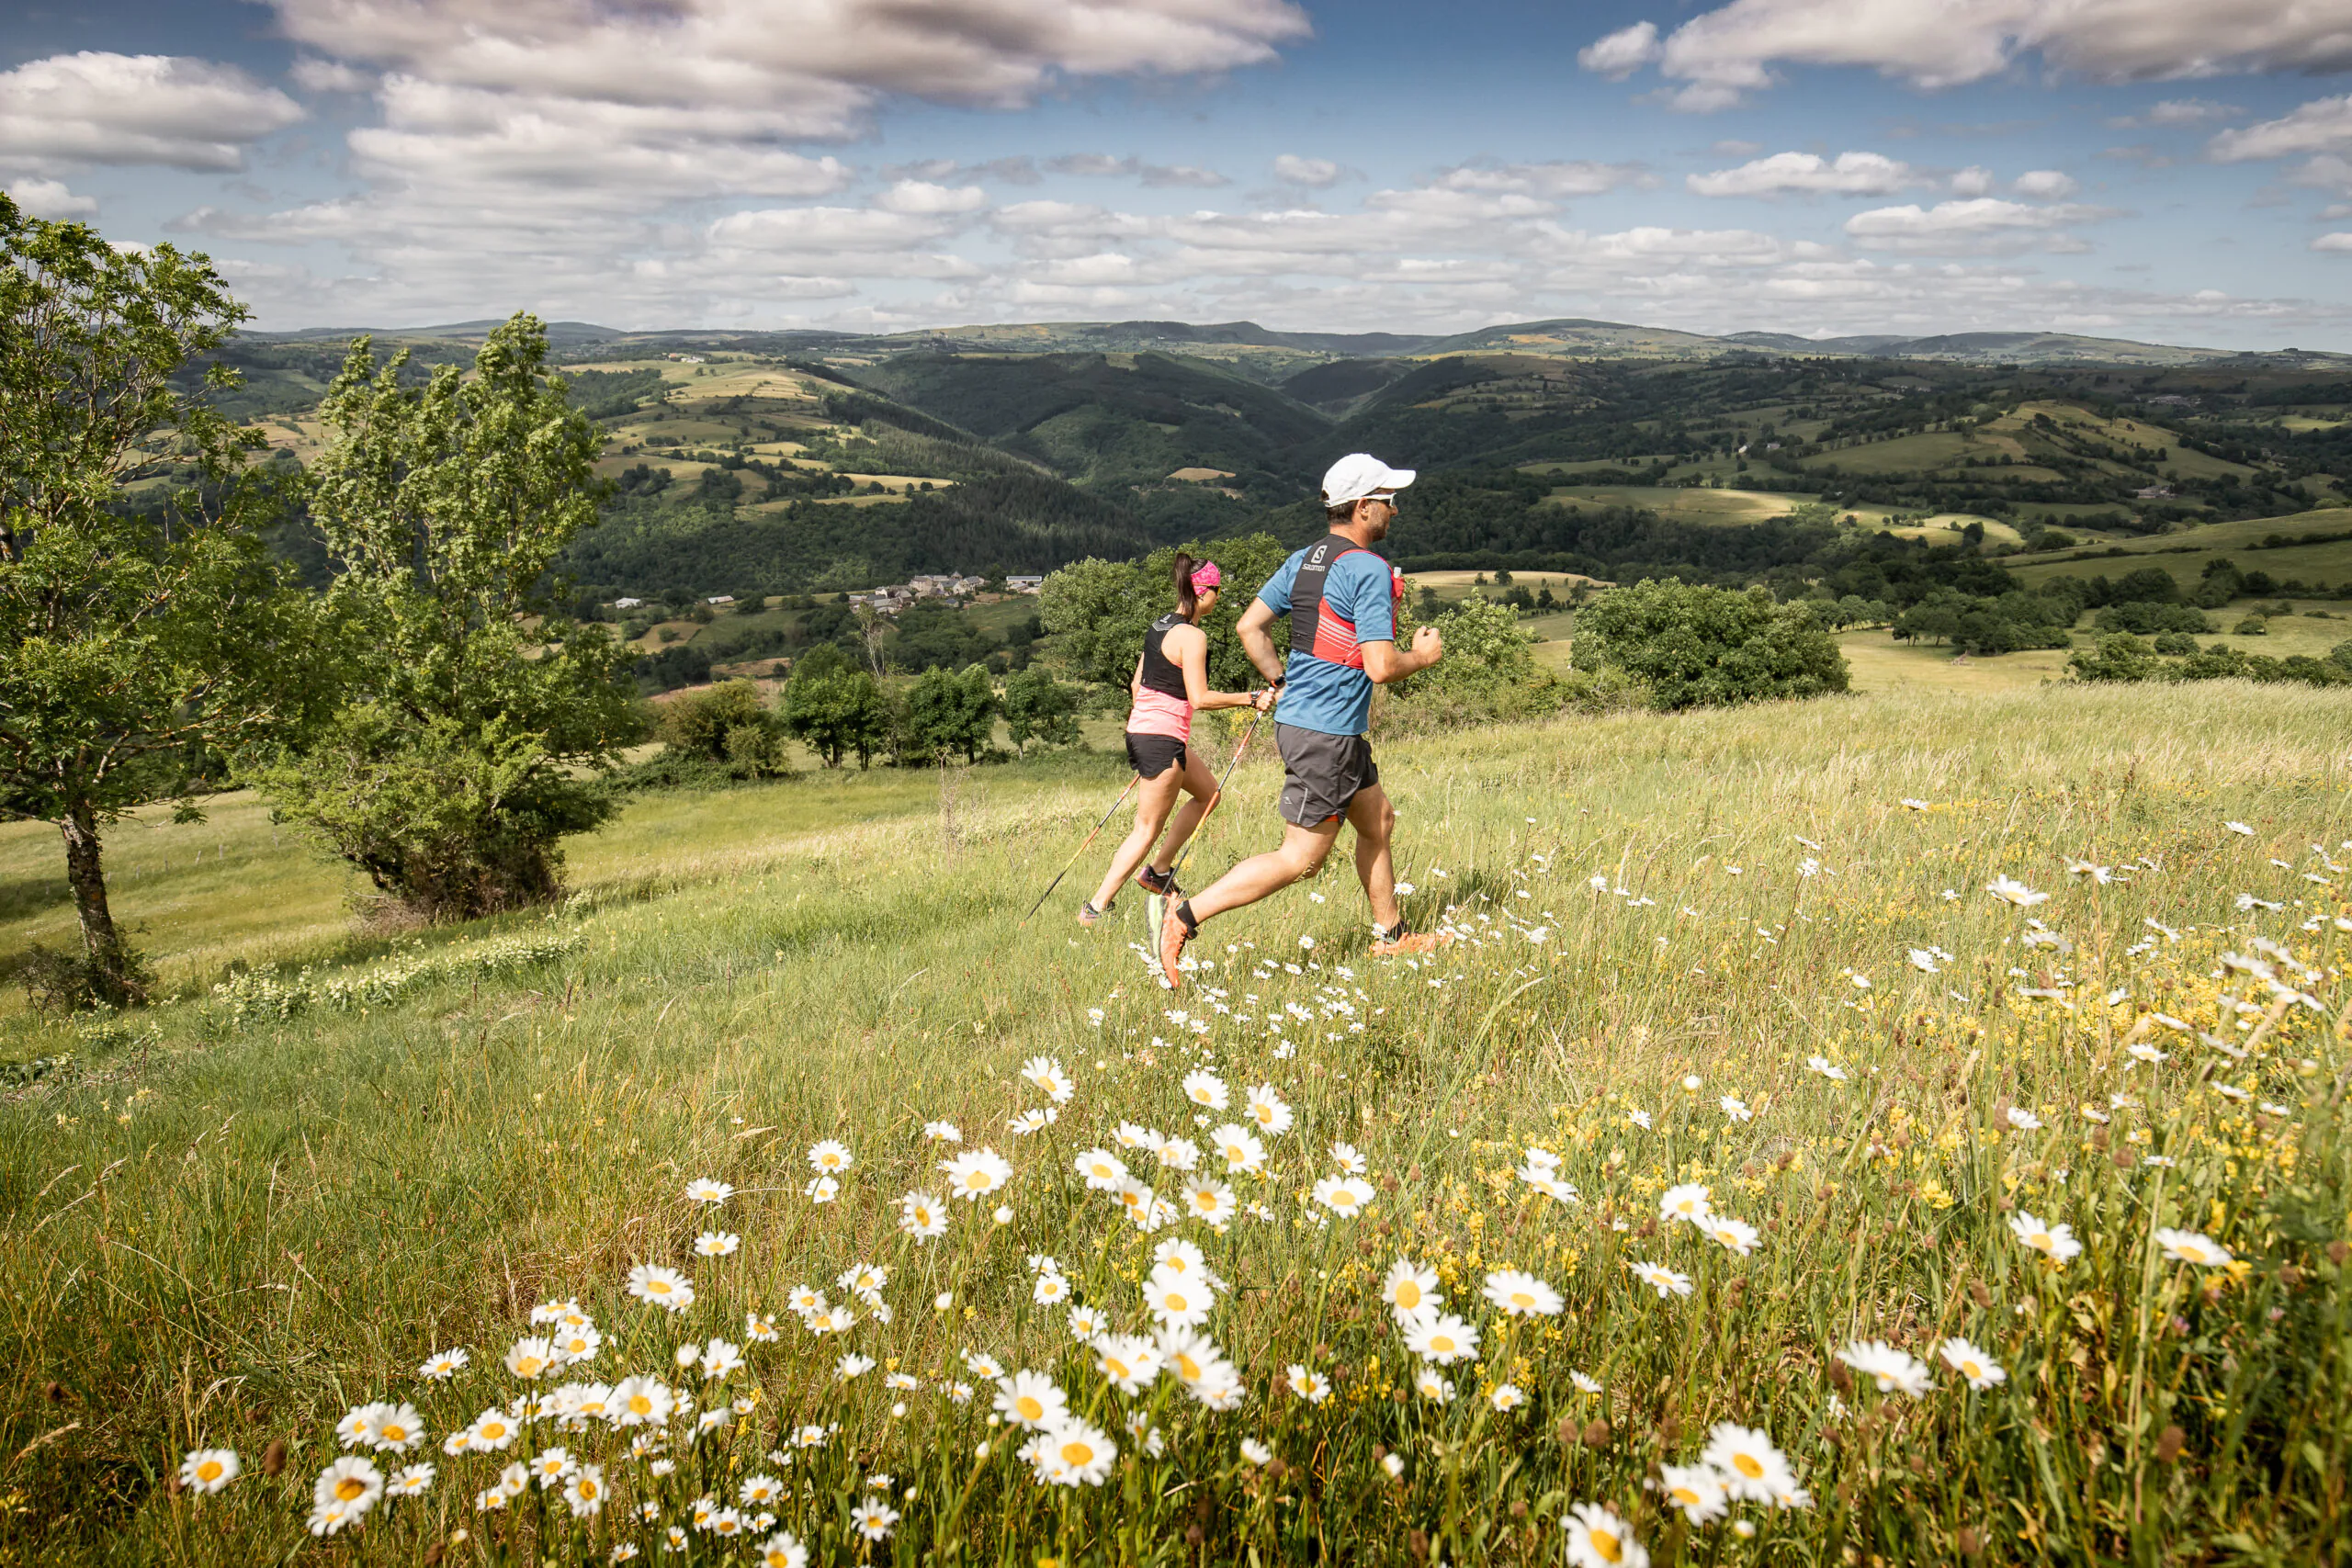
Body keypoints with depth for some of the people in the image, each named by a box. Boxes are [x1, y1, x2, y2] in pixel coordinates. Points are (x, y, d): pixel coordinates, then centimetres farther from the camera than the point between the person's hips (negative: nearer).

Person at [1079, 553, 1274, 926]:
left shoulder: (1159, 626, 11)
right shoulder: (1192, 636, -17)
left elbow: (1136, 683, 15)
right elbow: (1199, 698, -20)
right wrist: (1251, 699, -14)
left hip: (1142, 729, 10)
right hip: (1163, 739, -10)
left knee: (1208, 792, 24)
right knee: (1146, 830, -1)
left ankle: (1157, 871, 25)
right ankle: (1096, 908, 1)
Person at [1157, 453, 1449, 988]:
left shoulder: (1304, 559, 9)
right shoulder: (1370, 569, -17)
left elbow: (1250, 626, 9)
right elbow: (1381, 667, -21)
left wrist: (1282, 683, 16)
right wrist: (1422, 655, -2)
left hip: (1298, 717, 10)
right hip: (1327, 733, -10)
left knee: (1378, 821, 22)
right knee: (1300, 859, -4)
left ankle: (1390, 936, 35)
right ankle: (1186, 916, -4)